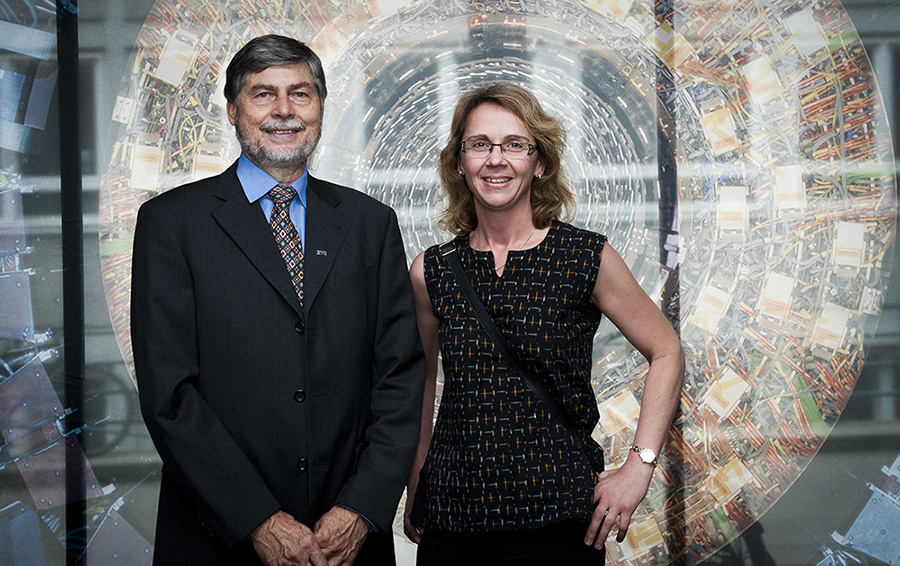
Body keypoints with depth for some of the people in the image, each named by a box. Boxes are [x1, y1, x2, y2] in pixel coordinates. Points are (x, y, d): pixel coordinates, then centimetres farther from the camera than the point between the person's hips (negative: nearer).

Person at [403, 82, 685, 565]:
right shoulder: (431, 272, 3)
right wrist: (413, 490, 12)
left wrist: (638, 467, -5)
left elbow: (666, 352, 3)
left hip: (557, 521, -2)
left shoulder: (587, 259, -4)